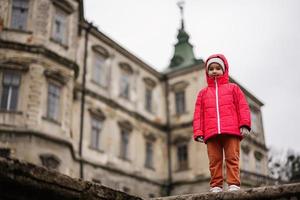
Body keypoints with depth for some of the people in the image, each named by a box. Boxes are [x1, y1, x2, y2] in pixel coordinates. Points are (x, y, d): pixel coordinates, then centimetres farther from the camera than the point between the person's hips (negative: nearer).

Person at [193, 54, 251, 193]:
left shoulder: (233, 88, 16)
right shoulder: (203, 93, 21)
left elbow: (242, 107, 7)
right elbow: (198, 114, 14)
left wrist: (245, 125, -6)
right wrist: (198, 132, 3)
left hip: (231, 131, -2)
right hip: (211, 133, 2)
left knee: (232, 158, -5)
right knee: (215, 160, -1)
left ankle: (234, 184, -5)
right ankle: (216, 186, 0)